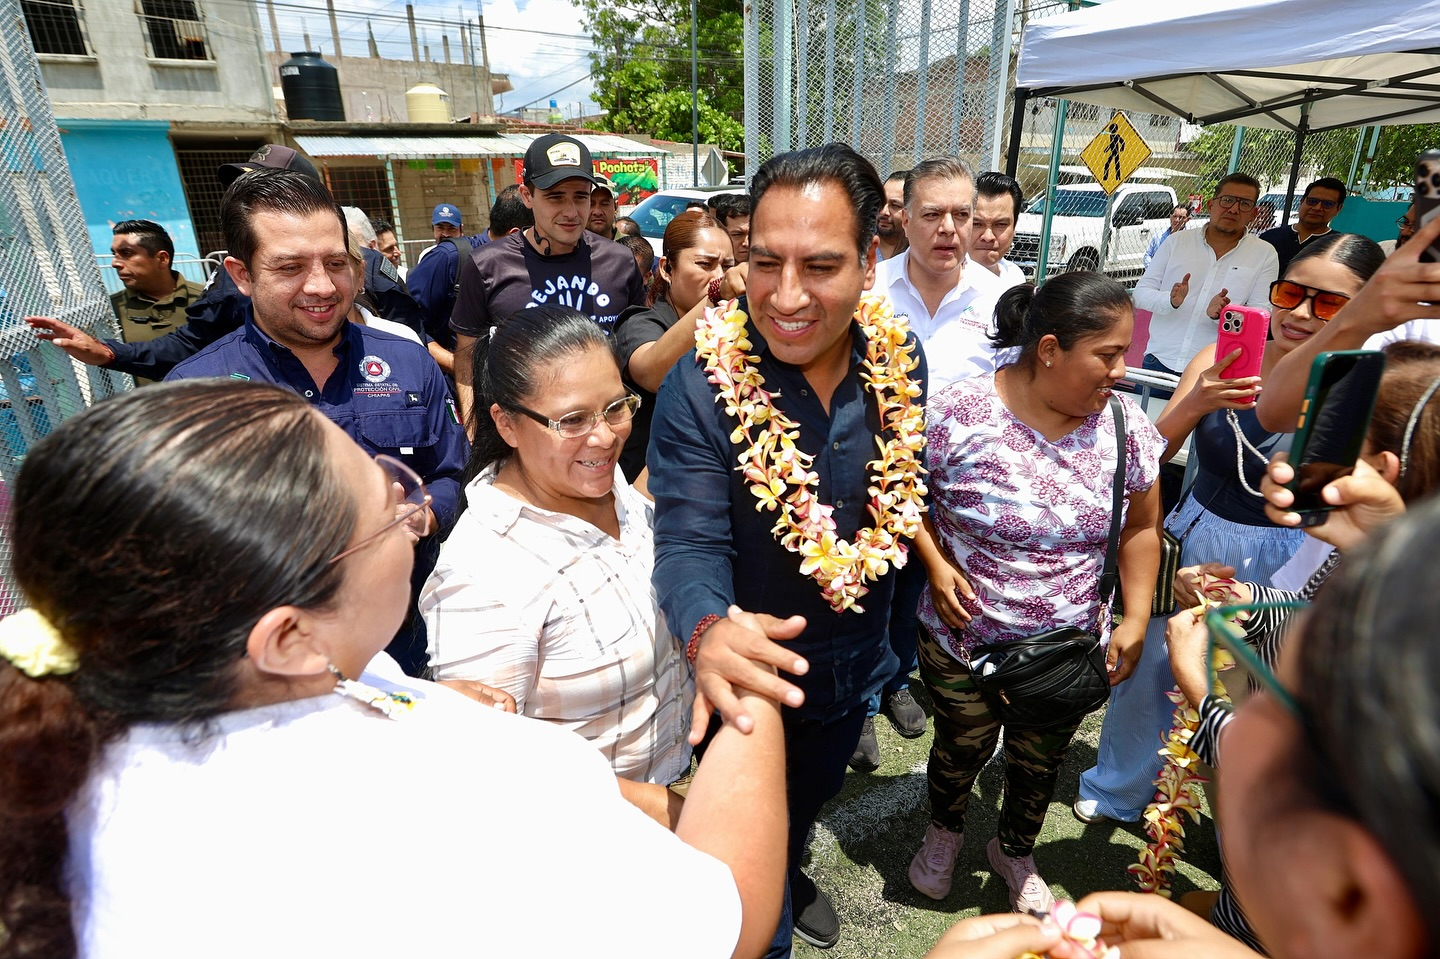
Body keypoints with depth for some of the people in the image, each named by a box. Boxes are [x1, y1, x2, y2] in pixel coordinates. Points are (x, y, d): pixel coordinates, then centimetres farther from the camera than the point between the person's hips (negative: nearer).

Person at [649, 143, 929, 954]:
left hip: (854, 663, 5)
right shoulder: (700, 388, -26)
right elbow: (690, 545, -29)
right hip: (753, 679, -4)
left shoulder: (902, 361, -12)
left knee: (812, 797, 33)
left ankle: (791, 876, 66)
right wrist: (710, 632, -50)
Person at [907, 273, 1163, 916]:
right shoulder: (960, 412, -21)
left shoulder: (1124, 421, -8)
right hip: (964, 641, -3)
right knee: (961, 750, 17)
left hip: (1070, 650, 4)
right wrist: (936, 563, -18)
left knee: (1041, 762, 22)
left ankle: (1015, 852, 54)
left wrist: (1136, 619, -2)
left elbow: (1141, 528, 3)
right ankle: (944, 830, 52)